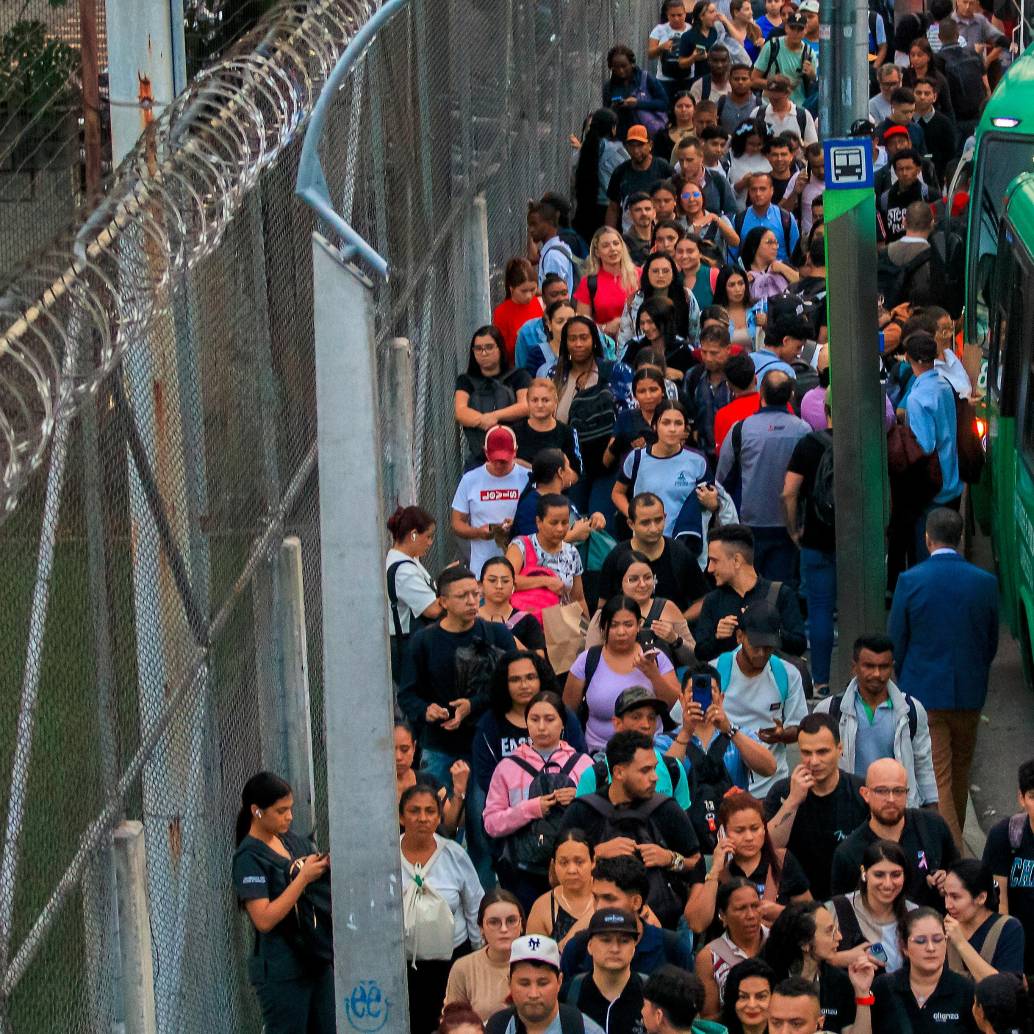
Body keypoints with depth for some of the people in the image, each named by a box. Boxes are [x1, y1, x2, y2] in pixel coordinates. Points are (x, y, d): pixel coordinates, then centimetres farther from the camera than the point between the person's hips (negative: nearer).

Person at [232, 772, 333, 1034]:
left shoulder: (294, 842, 8)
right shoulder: (249, 858, -12)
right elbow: (264, 919, -22)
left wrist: (330, 865, -2)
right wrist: (303, 878, -21)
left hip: (317, 961, 7)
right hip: (281, 971, -7)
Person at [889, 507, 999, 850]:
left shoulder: (910, 581, -12)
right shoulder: (985, 582, -5)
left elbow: (896, 642, -5)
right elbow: (991, 644, 5)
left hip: (924, 694, -3)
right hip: (970, 695, 3)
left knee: (937, 780, -2)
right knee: (959, 774, 19)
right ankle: (952, 843, 34)